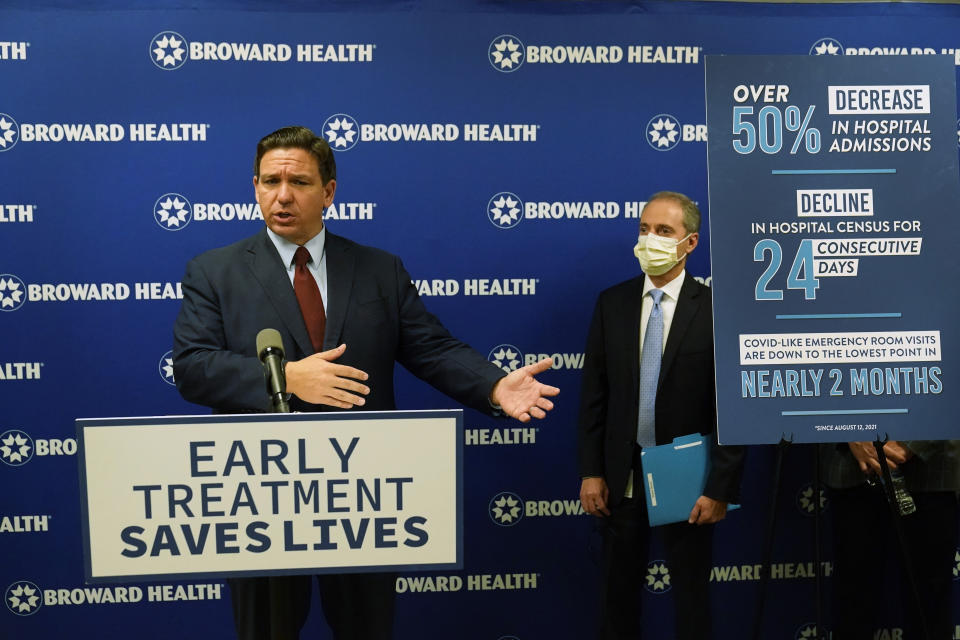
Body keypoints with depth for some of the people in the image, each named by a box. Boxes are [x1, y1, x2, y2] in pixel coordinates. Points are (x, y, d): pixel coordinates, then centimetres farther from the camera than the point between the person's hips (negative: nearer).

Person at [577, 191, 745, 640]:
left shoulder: (716, 310, -9)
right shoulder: (612, 303, 1)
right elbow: (594, 393, 2)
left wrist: (720, 488, -12)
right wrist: (591, 471, -1)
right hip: (622, 476, 3)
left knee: (691, 594, 13)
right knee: (617, 591, 15)